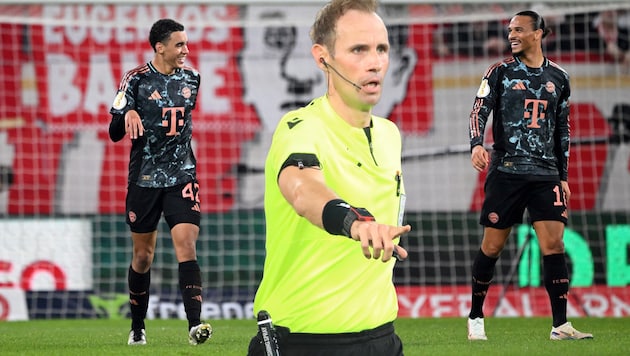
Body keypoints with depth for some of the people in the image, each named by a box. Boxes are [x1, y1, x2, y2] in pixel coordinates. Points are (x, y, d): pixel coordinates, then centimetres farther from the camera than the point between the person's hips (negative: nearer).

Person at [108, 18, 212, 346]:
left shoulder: (191, 78, 6)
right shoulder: (136, 79, -6)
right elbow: (115, 134, -10)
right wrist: (127, 113, -29)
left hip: (182, 177, 2)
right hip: (144, 179, -2)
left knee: (186, 245, -15)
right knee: (143, 254, 8)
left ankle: (194, 324, -22)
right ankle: (137, 327, 23)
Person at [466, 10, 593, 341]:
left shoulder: (558, 77, 12)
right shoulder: (500, 72, 3)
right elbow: (479, 112, -5)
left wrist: (563, 176, 15)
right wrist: (477, 144, -25)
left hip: (546, 174, 2)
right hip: (506, 172, -2)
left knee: (554, 245, -8)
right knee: (492, 246, 2)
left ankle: (560, 325, -6)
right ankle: (475, 317, 17)